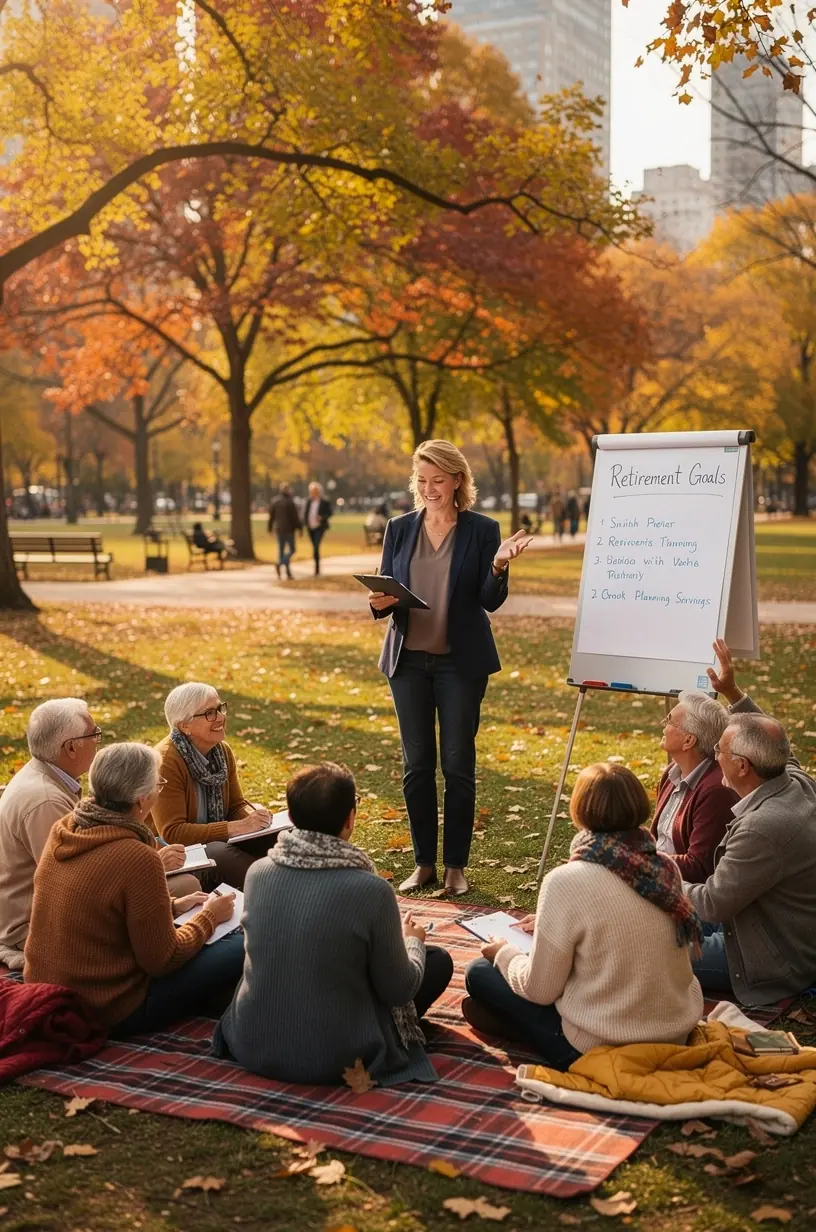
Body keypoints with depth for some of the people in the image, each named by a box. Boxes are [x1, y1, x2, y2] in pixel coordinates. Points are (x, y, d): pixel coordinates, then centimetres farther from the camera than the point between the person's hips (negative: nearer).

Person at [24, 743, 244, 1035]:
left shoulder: (64, 830, -3)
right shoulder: (136, 858, -27)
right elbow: (162, 961, -17)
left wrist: (172, 906, 14)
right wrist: (209, 917, -1)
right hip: (108, 1014, -9)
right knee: (244, 948, 0)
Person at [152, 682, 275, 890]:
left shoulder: (223, 751, 1)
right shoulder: (166, 762, -22)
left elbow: (237, 804, 9)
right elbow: (172, 834, -25)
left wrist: (253, 815, -16)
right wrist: (236, 827, -30)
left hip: (218, 842, 8)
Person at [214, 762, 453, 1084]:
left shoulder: (258, 872, -8)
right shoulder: (371, 891, -22)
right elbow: (399, 990, -9)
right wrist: (413, 942, 13)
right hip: (331, 1062, -5)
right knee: (439, 961, 12)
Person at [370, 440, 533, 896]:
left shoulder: (482, 530, -2)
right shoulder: (399, 529, 6)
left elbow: (491, 601, -6)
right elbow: (384, 593, 8)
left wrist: (499, 566, -25)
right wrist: (380, 603, -14)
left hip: (461, 662, -3)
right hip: (409, 659, 3)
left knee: (458, 765, 1)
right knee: (416, 764, 7)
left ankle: (456, 866, 13)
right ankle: (424, 863, 18)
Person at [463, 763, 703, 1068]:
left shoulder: (567, 882, -21)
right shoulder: (666, 868, -4)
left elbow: (539, 990, -13)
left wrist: (505, 954, 7)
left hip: (601, 1049, -6)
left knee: (480, 972, 10)